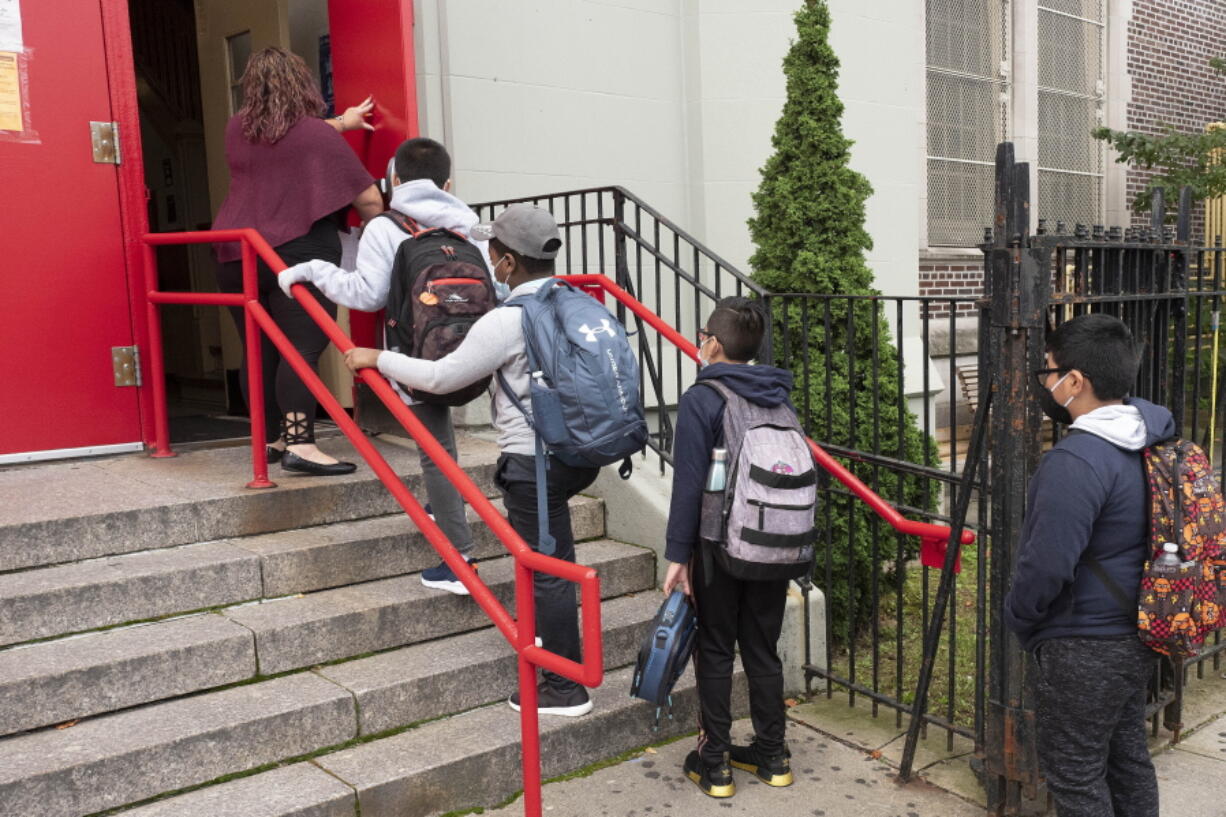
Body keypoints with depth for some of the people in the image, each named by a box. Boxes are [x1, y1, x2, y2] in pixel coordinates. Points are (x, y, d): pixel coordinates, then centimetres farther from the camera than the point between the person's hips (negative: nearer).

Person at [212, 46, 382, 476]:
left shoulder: (237, 129, 13)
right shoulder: (318, 136, -4)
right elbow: (369, 199, -4)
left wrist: (340, 122, 43)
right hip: (298, 253, -6)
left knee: (259, 351, 10)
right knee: (303, 350, -11)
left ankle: (270, 440, 20)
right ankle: (299, 444, -18)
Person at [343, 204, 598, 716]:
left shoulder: (506, 322, -18)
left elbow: (442, 377, -11)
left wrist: (378, 359, 1)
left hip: (536, 462, -8)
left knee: (547, 570, 2)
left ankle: (565, 691, 13)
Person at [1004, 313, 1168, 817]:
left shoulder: (1076, 461, -27)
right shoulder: (1152, 437, 3)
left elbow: (1047, 565, -26)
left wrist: (1017, 618, -7)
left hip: (1085, 650, -9)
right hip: (1136, 637, 9)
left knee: (1074, 775, 5)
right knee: (1127, 756, 22)